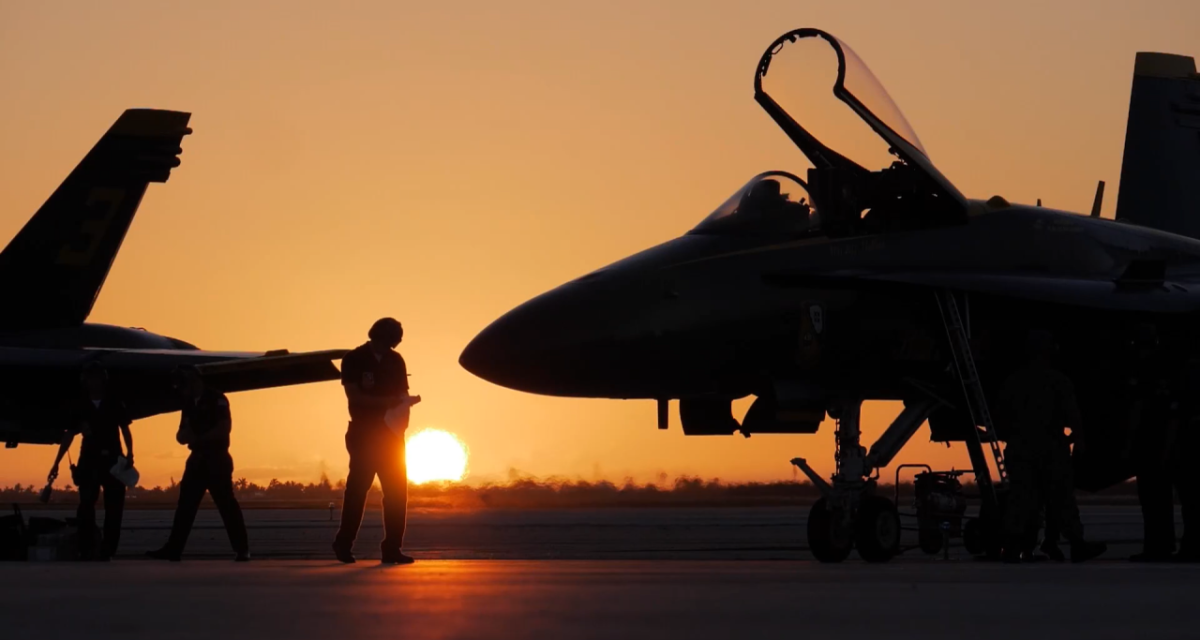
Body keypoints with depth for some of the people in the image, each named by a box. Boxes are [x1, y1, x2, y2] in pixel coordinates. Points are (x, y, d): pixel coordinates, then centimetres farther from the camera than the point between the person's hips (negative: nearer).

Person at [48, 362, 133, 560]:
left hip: (113, 460, 0)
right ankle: (87, 550, -6)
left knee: (114, 506, 0)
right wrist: (56, 463, -1)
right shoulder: (80, 406, 3)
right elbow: (69, 436, 4)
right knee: (86, 505, -8)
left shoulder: (115, 403, 3)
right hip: (89, 461, 0)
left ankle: (107, 550, 6)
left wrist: (129, 453, -12)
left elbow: (125, 430, 6)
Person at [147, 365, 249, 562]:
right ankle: (173, 549, 1)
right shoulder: (189, 404, 15)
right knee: (185, 504, 2)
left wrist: (199, 439, -13)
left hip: (217, 459, -7)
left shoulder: (216, 399, -7)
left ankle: (242, 549, -3)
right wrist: (185, 434, -8)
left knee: (227, 504, -7)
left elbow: (224, 428, -16)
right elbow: (181, 436, 15)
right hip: (197, 459, 7)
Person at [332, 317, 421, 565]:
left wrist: (404, 406, -11)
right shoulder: (354, 360, -4)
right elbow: (353, 395, -13)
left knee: (397, 490, -1)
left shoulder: (396, 360, 9)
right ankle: (343, 544, 8)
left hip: (391, 434, 4)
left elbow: (403, 394, 11)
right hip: (364, 434, -4)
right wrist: (385, 402, -23)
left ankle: (392, 548, 1)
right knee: (357, 488, -3)